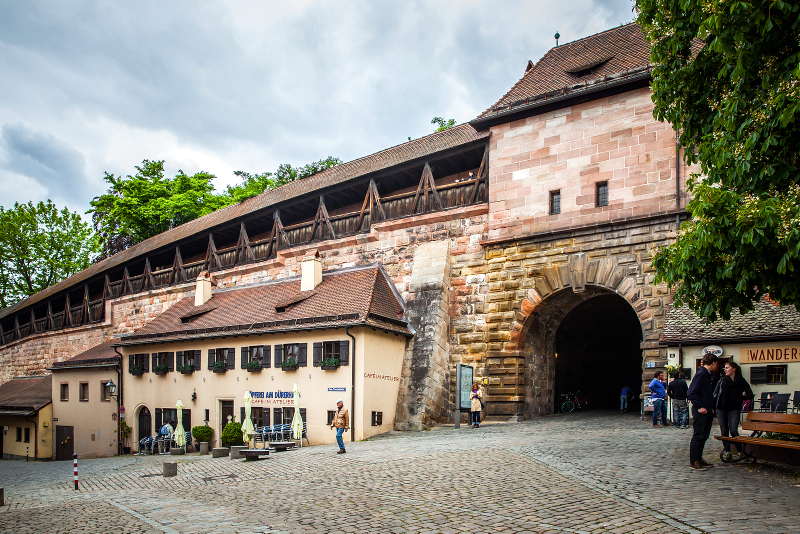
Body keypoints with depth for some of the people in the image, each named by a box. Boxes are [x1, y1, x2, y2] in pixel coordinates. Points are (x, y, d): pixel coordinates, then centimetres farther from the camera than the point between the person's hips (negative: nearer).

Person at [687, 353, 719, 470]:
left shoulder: (710, 375, 13)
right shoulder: (701, 374, -15)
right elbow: (690, 393, -21)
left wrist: (711, 407, 13)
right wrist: (700, 407, -20)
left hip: (708, 411, 9)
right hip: (700, 412, -9)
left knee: (704, 436, 14)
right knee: (697, 436, -4)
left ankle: (699, 459, 22)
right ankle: (693, 462, 2)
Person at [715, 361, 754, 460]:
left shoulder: (741, 381, 0)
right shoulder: (722, 380, 7)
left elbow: (750, 395, 3)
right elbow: (715, 393, 10)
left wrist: (739, 398, 1)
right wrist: (713, 406, 3)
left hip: (734, 409, -3)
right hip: (721, 408, 3)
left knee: (733, 431, -12)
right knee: (724, 431, 5)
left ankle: (739, 450, 4)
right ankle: (726, 451, 14)